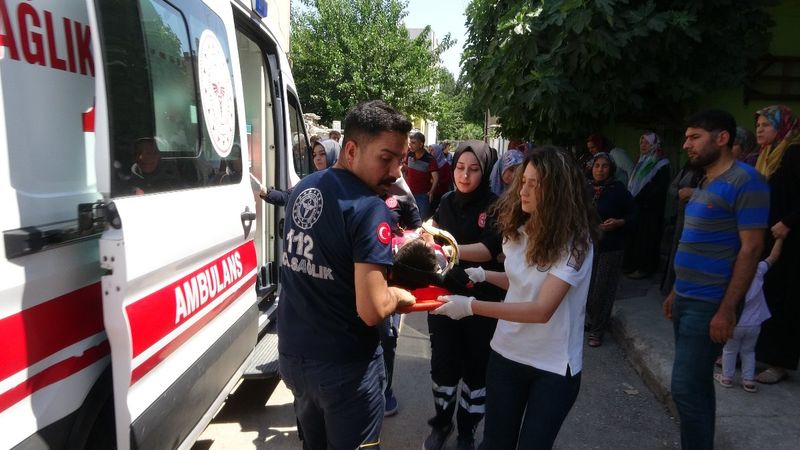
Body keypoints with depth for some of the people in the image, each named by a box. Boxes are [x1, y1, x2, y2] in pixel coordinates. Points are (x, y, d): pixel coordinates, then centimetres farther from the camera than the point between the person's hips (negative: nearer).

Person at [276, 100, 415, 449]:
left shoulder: (304, 188, 3)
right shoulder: (369, 208, -22)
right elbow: (372, 311, -26)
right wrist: (399, 295, -5)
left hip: (293, 355, 7)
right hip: (344, 367, -7)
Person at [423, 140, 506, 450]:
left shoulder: (494, 206, -11)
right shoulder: (446, 202, 3)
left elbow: (490, 249, -25)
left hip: (481, 301, -3)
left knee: (475, 367, 12)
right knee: (443, 364, 11)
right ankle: (441, 423, 35)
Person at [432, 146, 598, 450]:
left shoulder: (575, 242, -20)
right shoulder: (518, 228, 0)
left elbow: (541, 310, -27)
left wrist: (472, 306, -29)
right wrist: (483, 275, -4)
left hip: (554, 367, -5)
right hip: (507, 354, 5)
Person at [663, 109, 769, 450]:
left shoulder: (744, 182, -13)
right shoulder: (705, 183, 13)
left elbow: (750, 249, -17)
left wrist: (727, 309, -19)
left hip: (708, 305, -9)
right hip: (687, 299, 9)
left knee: (685, 388, -5)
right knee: (697, 385, 17)